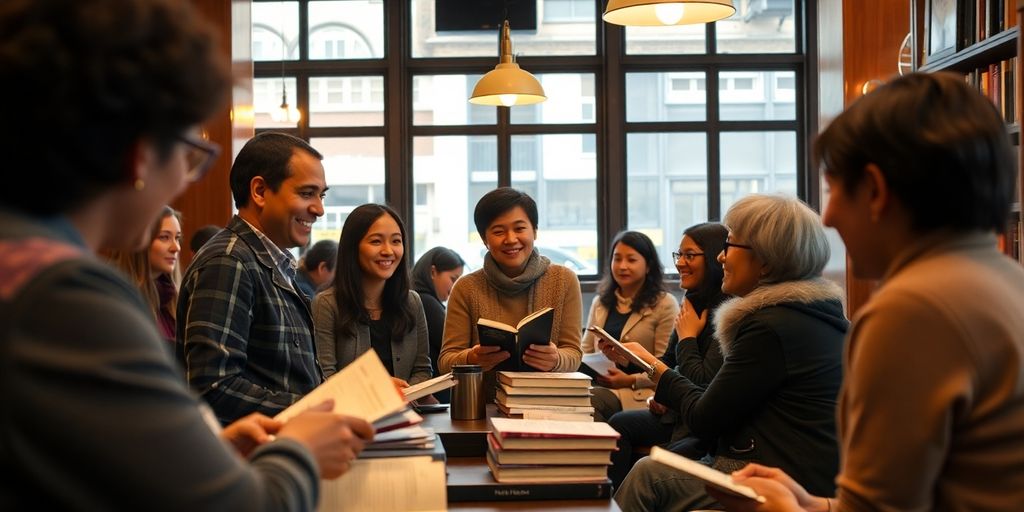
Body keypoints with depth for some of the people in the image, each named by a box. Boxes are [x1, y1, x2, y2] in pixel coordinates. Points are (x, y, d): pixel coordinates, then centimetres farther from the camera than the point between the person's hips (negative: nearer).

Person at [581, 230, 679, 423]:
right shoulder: (600, 302, 23)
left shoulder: (665, 304, 2)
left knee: (591, 400, -36)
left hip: (638, 393, -5)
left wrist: (630, 380, -15)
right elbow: (585, 349, 25)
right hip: (598, 384, 5)